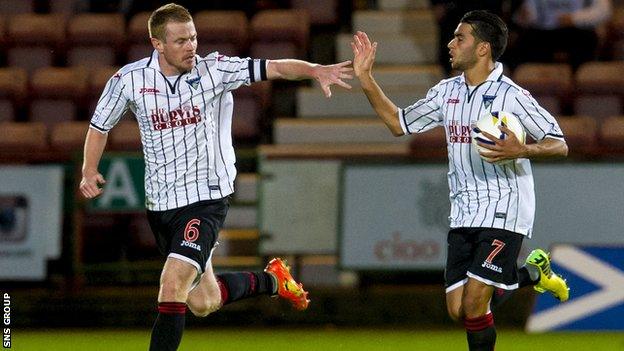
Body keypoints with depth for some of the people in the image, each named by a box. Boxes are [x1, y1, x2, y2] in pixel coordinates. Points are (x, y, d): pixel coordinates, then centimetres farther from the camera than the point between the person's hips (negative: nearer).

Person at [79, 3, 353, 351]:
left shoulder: (215, 69, -9)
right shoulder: (130, 79, -3)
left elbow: (273, 68, -16)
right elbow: (100, 125, 11)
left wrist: (315, 70, -33)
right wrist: (90, 171, -4)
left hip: (206, 197, -4)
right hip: (160, 203, 4)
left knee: (172, 286, -22)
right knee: (203, 303, 12)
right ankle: (271, 280, 40)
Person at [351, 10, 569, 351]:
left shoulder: (511, 96, -12)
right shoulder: (447, 92, 9)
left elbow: (559, 145, -9)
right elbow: (400, 123, 19)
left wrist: (521, 150, -28)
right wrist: (366, 79, 11)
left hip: (503, 211, -7)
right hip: (463, 214, 7)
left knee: (474, 303, -15)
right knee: (458, 308, 2)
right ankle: (531, 273, 25)